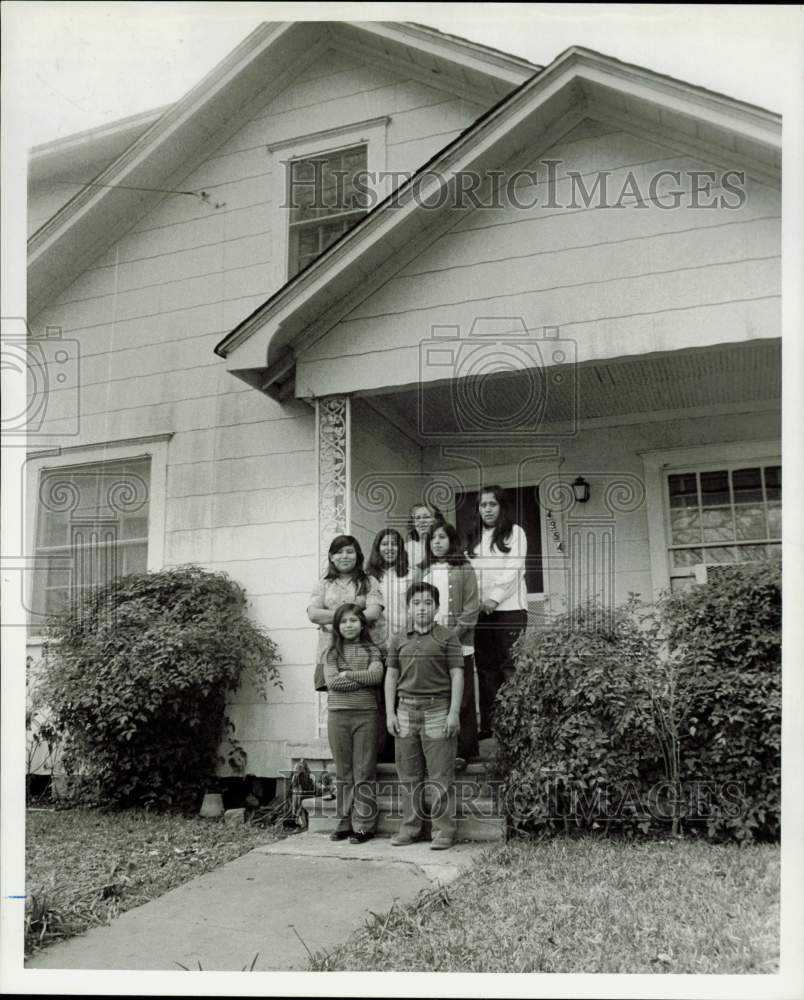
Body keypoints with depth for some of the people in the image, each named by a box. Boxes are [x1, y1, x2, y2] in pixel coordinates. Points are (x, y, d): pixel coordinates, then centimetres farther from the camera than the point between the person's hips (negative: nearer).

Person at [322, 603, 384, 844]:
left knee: (364, 774, 1)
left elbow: (376, 675, -11)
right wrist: (363, 678, -7)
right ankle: (345, 823, 17)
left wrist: (347, 674, -8)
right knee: (343, 773, 8)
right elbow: (331, 682, -6)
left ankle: (364, 826, 7)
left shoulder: (372, 651, 7)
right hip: (338, 716, 2)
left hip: (366, 715, -2)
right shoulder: (332, 652, 9)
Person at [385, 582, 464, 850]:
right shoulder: (398, 640, 12)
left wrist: (454, 712, -8)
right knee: (408, 775, 7)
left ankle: (444, 829, 6)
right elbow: (391, 677, 13)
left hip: (438, 710, -3)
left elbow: (457, 676, -1)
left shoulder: (448, 638, 2)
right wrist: (390, 713, 6)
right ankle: (411, 826, 16)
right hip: (406, 710, 3)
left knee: (440, 775, -2)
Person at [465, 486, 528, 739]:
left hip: (509, 607, -4)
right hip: (480, 610, 4)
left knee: (509, 666, -8)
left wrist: (495, 597, -14)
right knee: (486, 667, 3)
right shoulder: (473, 537, 20)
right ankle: (488, 724, 6)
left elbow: (514, 569, -5)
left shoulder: (514, 532, 6)